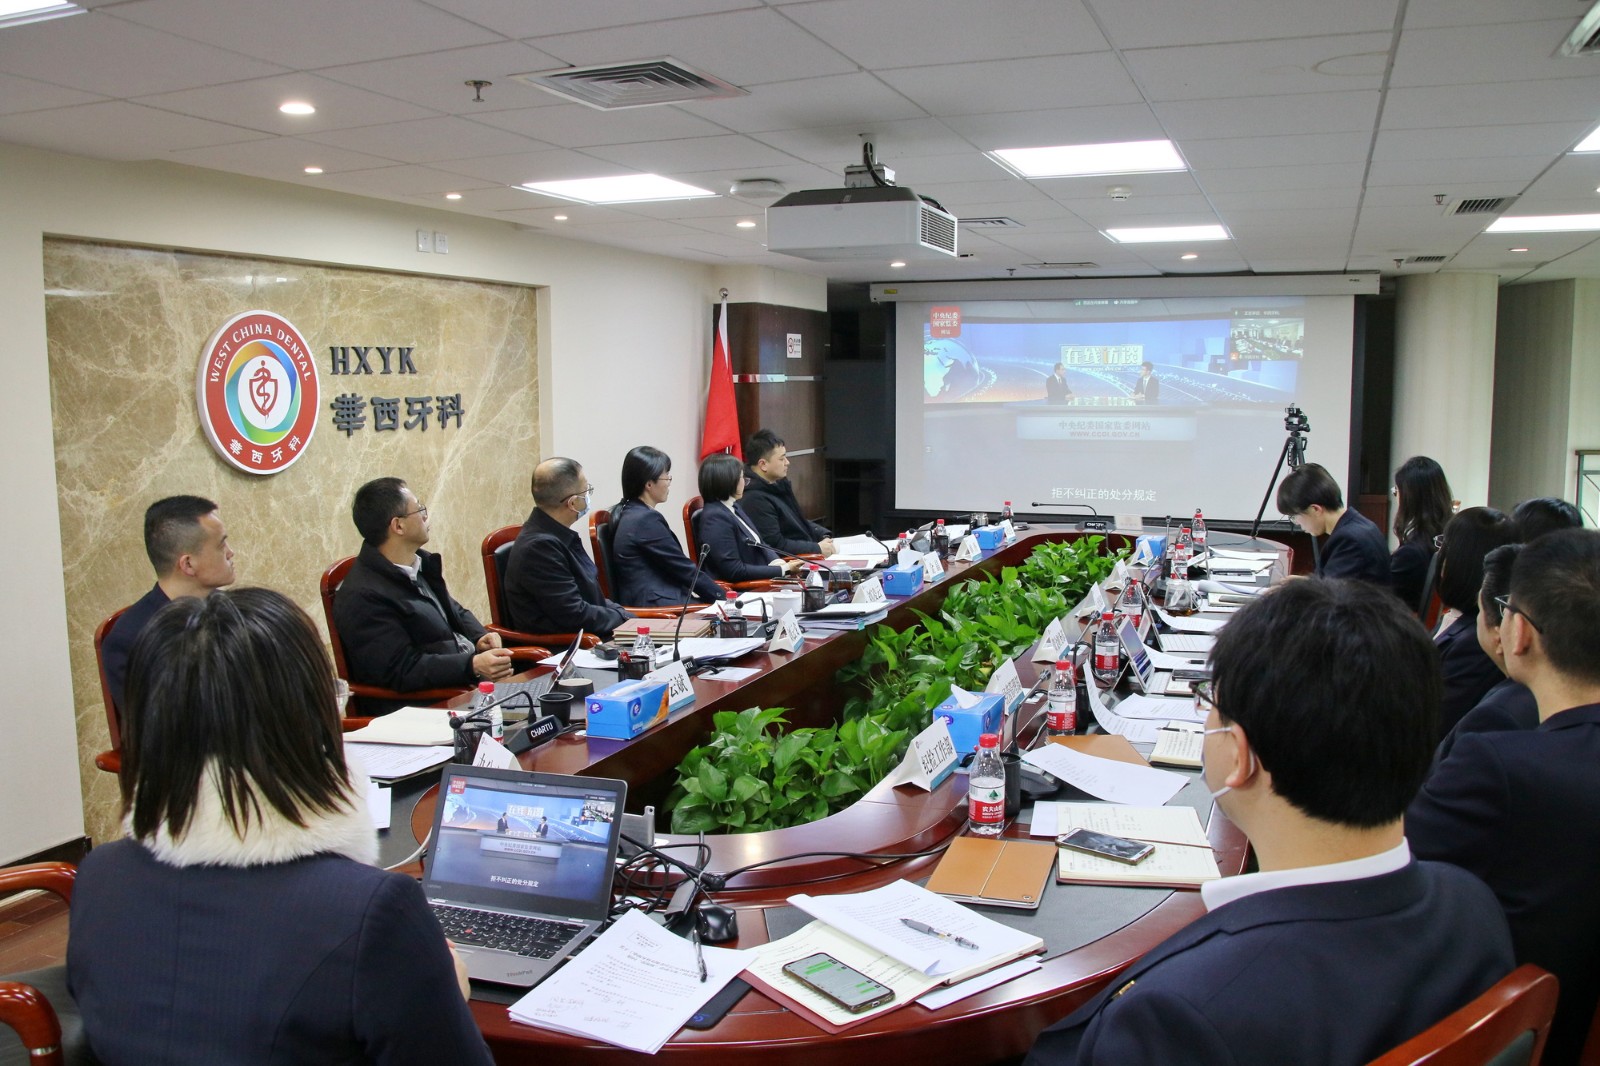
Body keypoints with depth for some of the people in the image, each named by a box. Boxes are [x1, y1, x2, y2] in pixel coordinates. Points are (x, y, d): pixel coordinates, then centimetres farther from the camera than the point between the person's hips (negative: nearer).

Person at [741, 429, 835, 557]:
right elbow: (776, 545, -22)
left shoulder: (779, 484, 10)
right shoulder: (756, 499, -20)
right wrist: (818, 549, -17)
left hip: (807, 555, 9)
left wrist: (824, 536, 5)